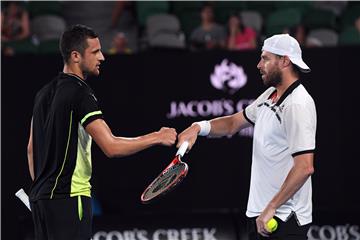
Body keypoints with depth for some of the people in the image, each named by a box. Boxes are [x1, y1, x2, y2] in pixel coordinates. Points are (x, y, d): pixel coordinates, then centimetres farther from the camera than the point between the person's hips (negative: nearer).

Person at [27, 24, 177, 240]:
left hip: (41, 197, 9)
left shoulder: (45, 93, 14)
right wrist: (157, 137, -12)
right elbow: (112, 147, -21)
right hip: (69, 197, -9)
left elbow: (32, 148, 20)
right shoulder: (80, 93, -14)